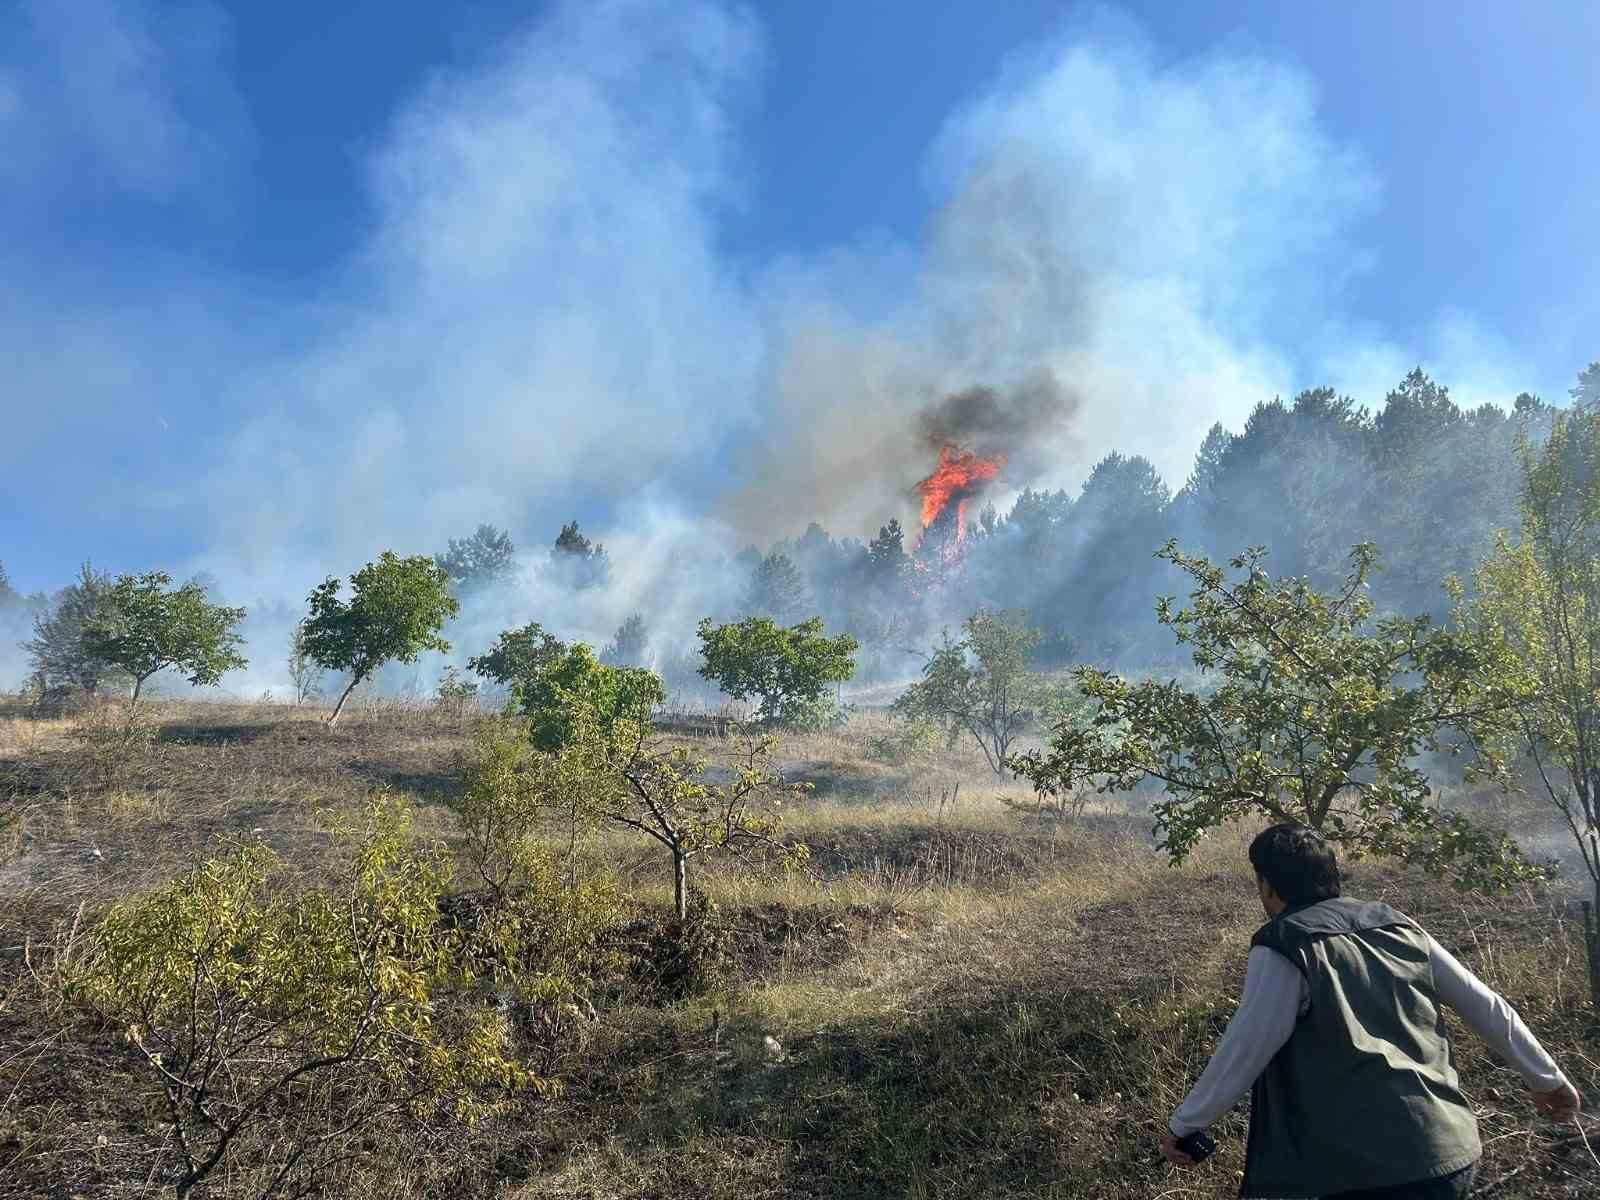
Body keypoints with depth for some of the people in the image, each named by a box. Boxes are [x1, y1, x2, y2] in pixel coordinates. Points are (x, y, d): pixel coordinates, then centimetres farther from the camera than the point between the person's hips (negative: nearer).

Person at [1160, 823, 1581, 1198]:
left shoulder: (1282, 947, -10)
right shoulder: (1398, 926, 10)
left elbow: (1243, 1052, -9)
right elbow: (1485, 1006, 15)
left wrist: (1182, 1124, 1)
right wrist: (1546, 1077, 30)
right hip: (1454, 1155, 7)